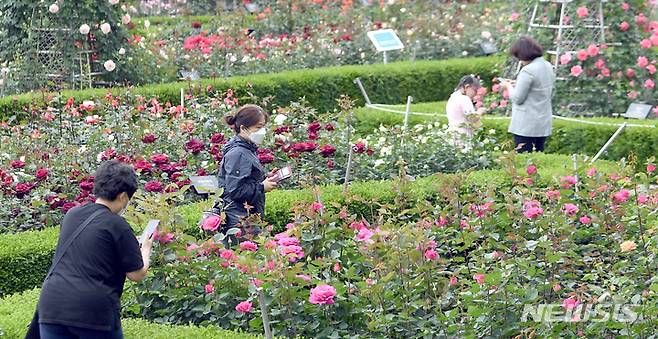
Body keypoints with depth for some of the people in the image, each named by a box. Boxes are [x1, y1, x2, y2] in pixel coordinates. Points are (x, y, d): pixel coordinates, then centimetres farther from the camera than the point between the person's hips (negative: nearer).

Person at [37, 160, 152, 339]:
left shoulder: (72, 215, 13)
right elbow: (137, 274, 0)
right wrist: (146, 249, 19)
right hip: (93, 311, -5)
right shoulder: (117, 225, -5)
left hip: (52, 306, 5)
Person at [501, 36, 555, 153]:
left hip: (526, 126, -8)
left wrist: (508, 86, 4)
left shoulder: (528, 71, -18)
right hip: (544, 124, 8)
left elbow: (517, 98, -16)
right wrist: (517, 85, 16)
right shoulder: (548, 66, 9)